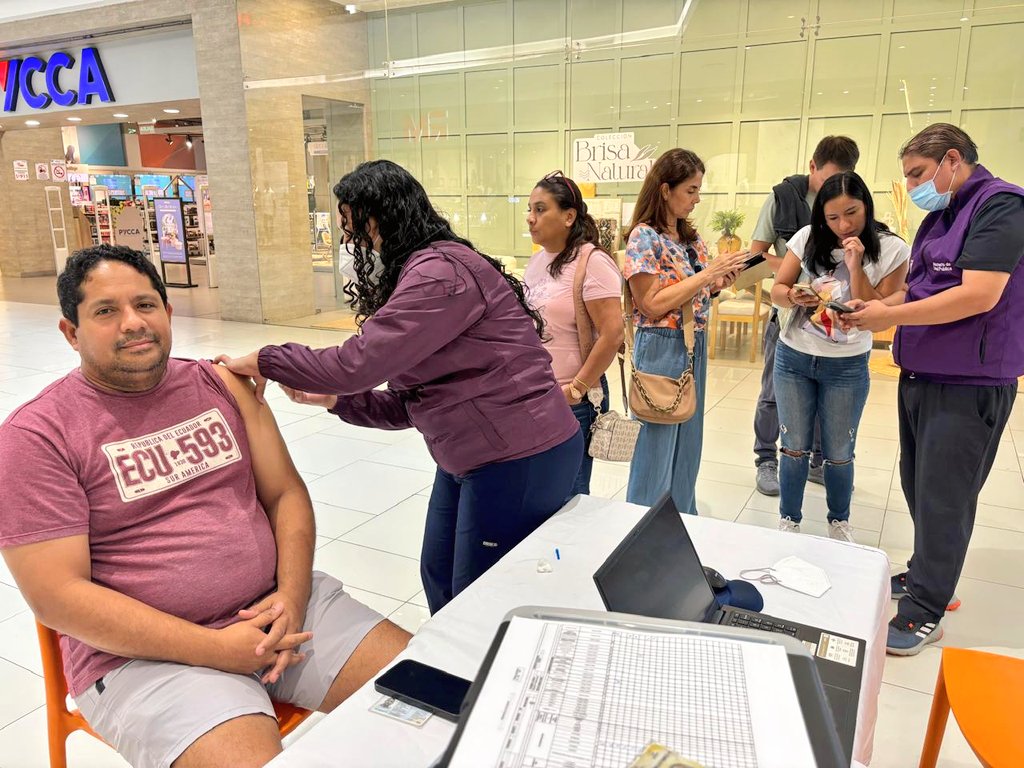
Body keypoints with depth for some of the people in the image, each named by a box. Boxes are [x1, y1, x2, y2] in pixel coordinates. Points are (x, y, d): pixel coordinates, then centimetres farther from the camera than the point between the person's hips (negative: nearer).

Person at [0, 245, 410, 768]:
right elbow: (56, 595, -11)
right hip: (147, 649, -3)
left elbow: (286, 493, 7)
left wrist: (293, 594, -11)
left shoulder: (222, 386, 7)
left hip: (275, 608, 4)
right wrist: (216, 649, -17)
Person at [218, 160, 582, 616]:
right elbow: (408, 403, 11)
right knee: (439, 581, 21)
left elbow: (356, 362, -23)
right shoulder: (420, 273, 12)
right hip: (468, 459, 10)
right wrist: (332, 398, 3)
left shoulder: (439, 273, -20)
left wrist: (263, 362, -9)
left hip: (519, 462, -10)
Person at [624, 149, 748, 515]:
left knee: (687, 442, 17)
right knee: (657, 445, 4)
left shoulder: (691, 237, 8)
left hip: (696, 346, 8)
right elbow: (651, 305, -19)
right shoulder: (644, 237, -14)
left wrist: (721, 282, -3)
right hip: (661, 349, -8)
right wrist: (707, 274, -18)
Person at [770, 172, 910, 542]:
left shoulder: (892, 250, -7)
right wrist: (793, 296, -22)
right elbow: (777, 290, 1)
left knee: (838, 455, 10)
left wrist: (855, 267, -20)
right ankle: (788, 522, 27)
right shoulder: (808, 238, -4)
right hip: (793, 358, 1)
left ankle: (839, 523, 34)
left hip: (847, 366, -1)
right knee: (795, 449, 10)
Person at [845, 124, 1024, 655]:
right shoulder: (940, 217, 13)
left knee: (943, 498, -1)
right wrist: (876, 307, 1)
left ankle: (924, 611, 11)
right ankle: (926, 575, 35)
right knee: (918, 485, 18)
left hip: (968, 383, -9)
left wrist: (891, 316, -18)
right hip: (920, 374, 9)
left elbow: (978, 295, -24)